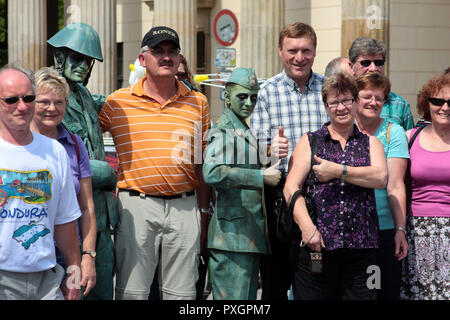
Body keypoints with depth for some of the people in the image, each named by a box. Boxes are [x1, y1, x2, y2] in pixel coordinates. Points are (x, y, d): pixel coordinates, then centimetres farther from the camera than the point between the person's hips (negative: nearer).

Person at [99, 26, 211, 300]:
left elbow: (202, 164, 13)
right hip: (136, 204, -2)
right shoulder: (117, 102, 2)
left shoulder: (198, 103, 9)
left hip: (184, 206, 2)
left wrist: (204, 211, 11)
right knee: (132, 291, 1)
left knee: (182, 293, 7)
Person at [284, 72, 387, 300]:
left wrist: (339, 171, -10)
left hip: (361, 246, 1)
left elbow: (381, 178, -4)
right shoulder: (310, 141, 11)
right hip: (316, 243, -1)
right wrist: (307, 227, -13)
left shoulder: (370, 143, 16)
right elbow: (291, 188, 0)